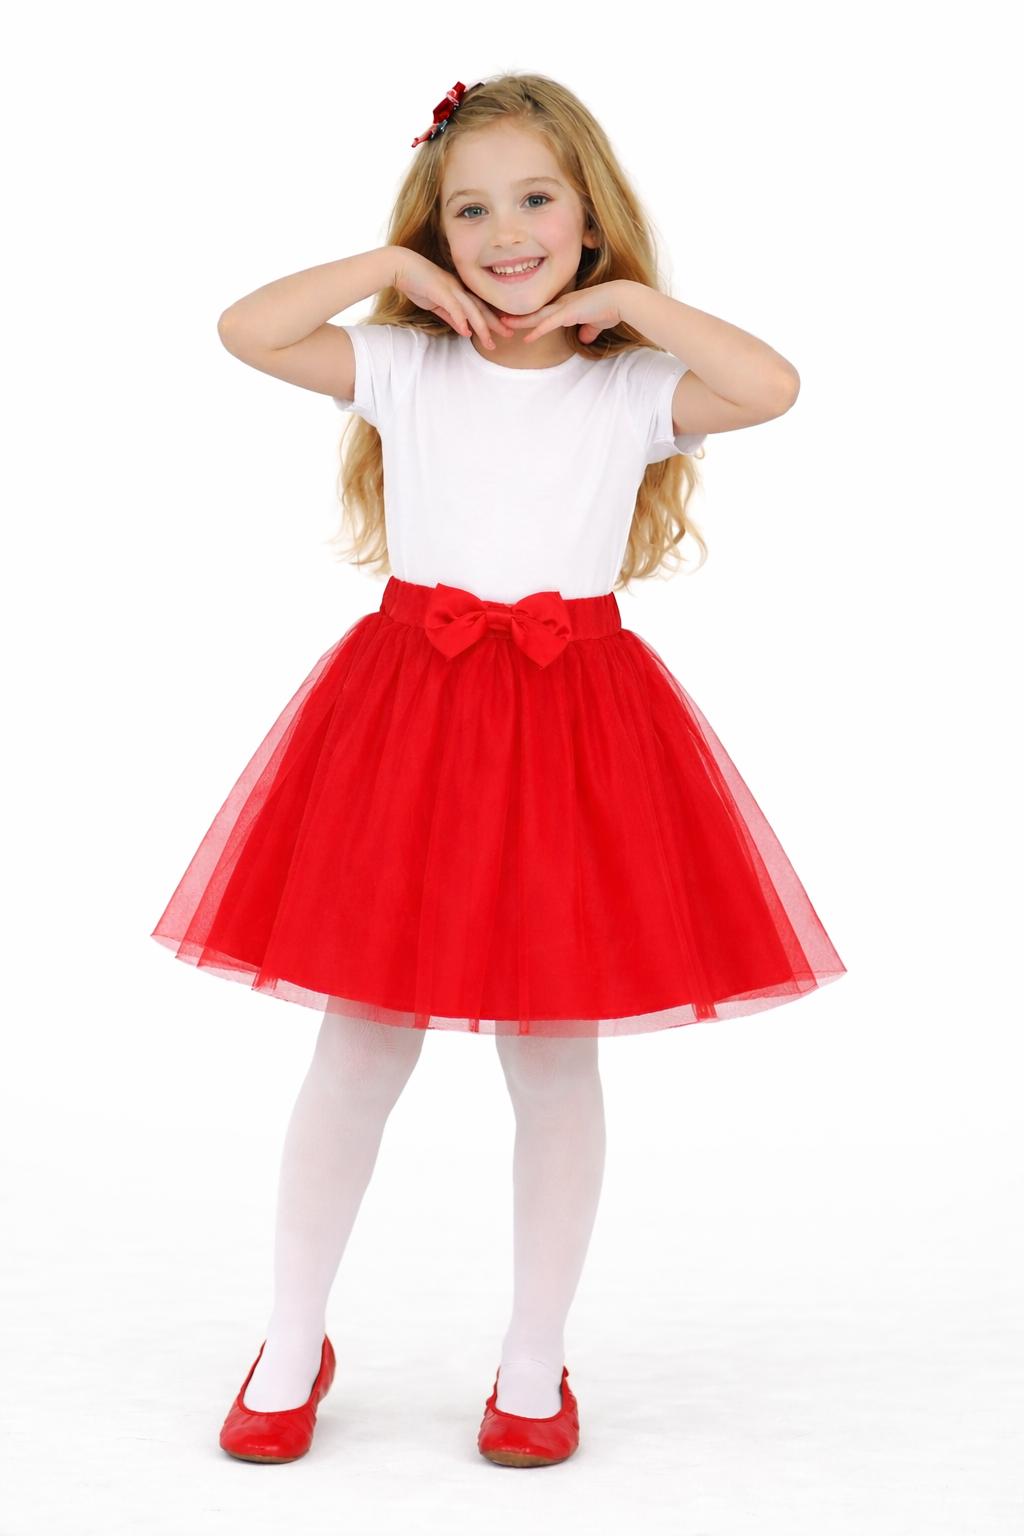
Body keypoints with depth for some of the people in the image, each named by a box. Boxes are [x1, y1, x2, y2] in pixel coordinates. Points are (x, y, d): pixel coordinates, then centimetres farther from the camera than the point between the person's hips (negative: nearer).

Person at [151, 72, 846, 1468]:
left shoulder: (636, 387, 2)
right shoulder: (402, 366, 5)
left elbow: (774, 387, -15)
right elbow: (245, 329, -5)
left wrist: (628, 301, -8)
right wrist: (394, 271, -3)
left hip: (572, 723, 0)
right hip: (408, 715, 1)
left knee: (554, 1063, 8)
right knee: (360, 1049, 8)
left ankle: (536, 1363, 24)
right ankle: (293, 1348, 24)